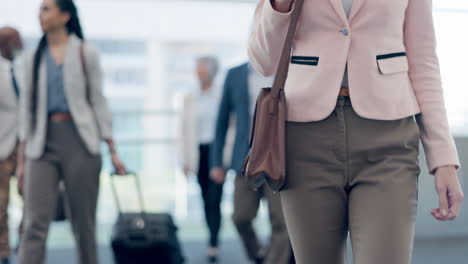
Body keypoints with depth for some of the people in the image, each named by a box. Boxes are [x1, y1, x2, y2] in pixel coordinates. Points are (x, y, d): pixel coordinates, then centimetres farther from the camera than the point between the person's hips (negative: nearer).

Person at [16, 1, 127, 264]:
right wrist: (22, 158, 9)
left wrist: (113, 151, 0)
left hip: (80, 141, -2)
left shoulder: (85, 53, 4)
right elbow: (27, 107, 13)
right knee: (36, 223, -8)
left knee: (84, 223, 3)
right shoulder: (34, 58, 12)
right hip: (42, 143, 2)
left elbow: (98, 101, 4)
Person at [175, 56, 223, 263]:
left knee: (214, 199, -10)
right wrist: (184, 160, 5)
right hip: (198, 152, 4)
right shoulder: (189, 98, 9)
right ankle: (214, 236, 22)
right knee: (206, 198, 9)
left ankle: (213, 245, -11)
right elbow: (183, 128, 9)